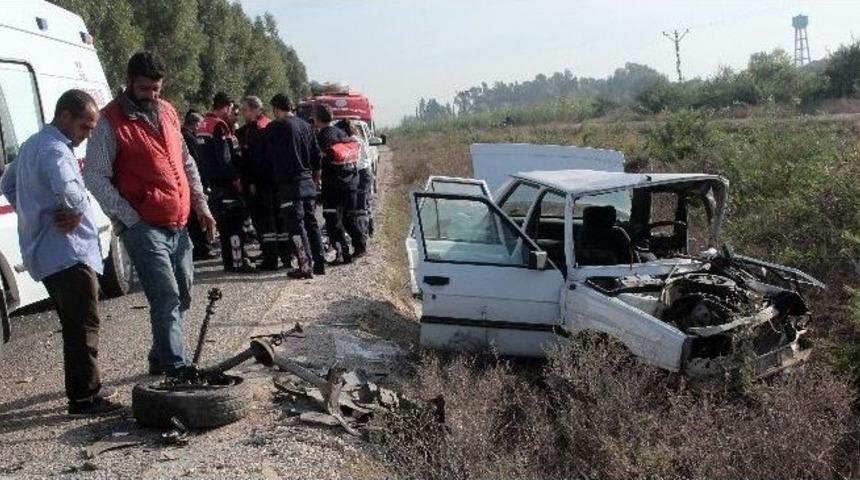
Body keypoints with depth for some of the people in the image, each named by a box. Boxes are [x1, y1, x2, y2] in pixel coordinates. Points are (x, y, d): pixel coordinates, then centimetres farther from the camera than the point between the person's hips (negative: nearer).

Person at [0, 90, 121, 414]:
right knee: (83, 325, -7)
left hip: (44, 251, 11)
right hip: (68, 252, -11)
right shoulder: (55, 150, -15)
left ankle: (88, 387, 26)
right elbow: (66, 189, -36)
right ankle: (85, 397, -5)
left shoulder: (32, 145, 18)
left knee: (74, 323, 17)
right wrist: (77, 213, -17)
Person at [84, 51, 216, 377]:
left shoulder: (167, 112, 14)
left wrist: (201, 206, 14)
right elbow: (95, 178, -10)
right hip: (144, 228, -7)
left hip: (178, 225, 7)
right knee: (166, 297, -13)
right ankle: (177, 368, -10)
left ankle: (161, 359, 28)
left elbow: (186, 162, 22)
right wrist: (131, 219, -12)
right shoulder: (111, 121, -6)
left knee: (182, 296, 12)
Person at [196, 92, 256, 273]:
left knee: (224, 222, 15)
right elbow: (224, 157, -20)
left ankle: (229, 260, 21)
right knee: (235, 222, -6)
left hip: (213, 182, 10)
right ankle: (238, 260, -6)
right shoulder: (219, 126, -15)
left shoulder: (203, 125, 15)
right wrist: (235, 178, -15)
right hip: (225, 183, -10)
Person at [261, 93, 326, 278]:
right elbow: (317, 155, 14)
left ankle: (305, 265, -8)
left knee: (296, 225, -4)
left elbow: (266, 159, 0)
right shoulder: (305, 125, 10)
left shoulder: (274, 128, -8)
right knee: (311, 222, 12)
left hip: (289, 185, -6)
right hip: (308, 182, 6)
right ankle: (319, 264, 15)